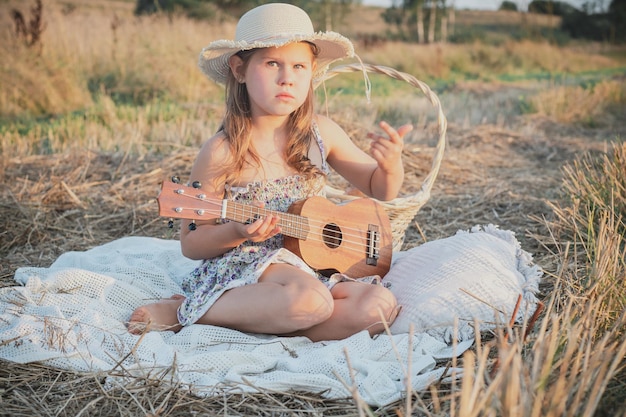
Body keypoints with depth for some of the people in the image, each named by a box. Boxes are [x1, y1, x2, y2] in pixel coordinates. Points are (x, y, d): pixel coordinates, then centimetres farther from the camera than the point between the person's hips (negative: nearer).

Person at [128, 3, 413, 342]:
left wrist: (392, 166, -12)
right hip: (240, 269, -5)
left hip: (310, 270, 6)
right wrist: (237, 232, -24)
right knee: (311, 301, -35)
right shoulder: (222, 153, -12)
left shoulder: (321, 133, 0)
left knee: (381, 305, -20)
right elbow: (191, 244, -3)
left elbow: (379, 190, 12)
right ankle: (183, 311, -13)